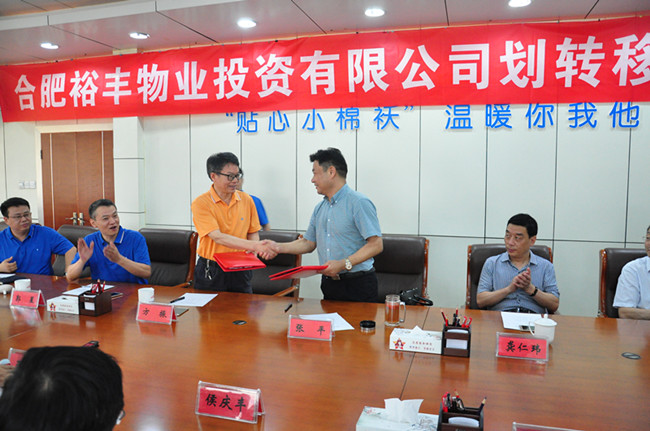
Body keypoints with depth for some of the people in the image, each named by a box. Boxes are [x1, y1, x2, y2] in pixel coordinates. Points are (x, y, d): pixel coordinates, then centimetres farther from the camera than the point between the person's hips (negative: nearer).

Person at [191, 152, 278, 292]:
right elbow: (218, 237, -23)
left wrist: (253, 252, -11)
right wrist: (254, 246, -30)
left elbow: (253, 233, 11)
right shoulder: (201, 203, -12)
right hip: (210, 272, -3)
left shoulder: (246, 200, 2)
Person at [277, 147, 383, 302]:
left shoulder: (359, 203, -13)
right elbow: (309, 243, 17)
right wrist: (278, 247, 6)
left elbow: (376, 244, -18)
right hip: (328, 282, 7)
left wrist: (345, 264, -24)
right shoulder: (319, 208, 13)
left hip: (357, 285, -7)